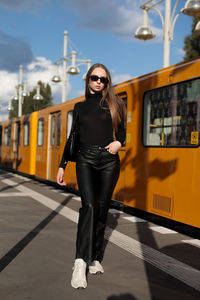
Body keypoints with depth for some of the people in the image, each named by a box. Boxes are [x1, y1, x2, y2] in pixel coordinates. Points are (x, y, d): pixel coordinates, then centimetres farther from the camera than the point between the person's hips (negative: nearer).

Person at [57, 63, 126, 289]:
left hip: (109, 160, 1)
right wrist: (62, 165, 12)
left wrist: (118, 142, -8)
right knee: (88, 205, -18)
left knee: (102, 209, 3)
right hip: (85, 160, 0)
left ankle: (95, 259, 15)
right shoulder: (79, 106, 13)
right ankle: (81, 262, -20)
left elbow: (122, 130, 15)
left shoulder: (114, 104, 9)